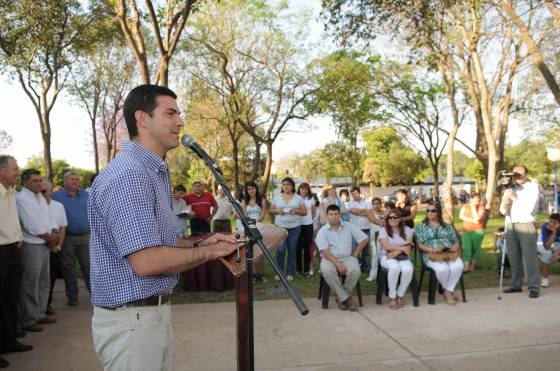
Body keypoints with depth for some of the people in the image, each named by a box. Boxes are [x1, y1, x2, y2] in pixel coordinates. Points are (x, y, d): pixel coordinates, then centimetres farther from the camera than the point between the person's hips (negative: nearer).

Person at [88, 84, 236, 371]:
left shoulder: (155, 172, 13)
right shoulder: (129, 175, -22)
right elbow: (146, 261, -27)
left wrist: (199, 243, 7)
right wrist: (209, 252, -15)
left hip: (156, 311, 10)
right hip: (131, 318, -10)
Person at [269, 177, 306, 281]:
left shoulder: (298, 198, 4)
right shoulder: (277, 197, 6)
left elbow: (304, 212, 4)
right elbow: (271, 210, 9)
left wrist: (296, 211, -14)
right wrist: (277, 211, -12)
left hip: (295, 227, 0)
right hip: (280, 226, 0)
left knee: (292, 250, 5)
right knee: (280, 250, -6)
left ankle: (290, 273, 16)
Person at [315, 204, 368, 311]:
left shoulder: (349, 226, 7)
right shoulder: (322, 231, -1)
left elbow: (364, 239, 9)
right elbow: (325, 252, -11)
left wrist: (355, 254, 0)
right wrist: (338, 265, -23)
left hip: (347, 257, 2)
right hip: (330, 258, -1)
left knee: (356, 270, -31)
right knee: (327, 271, -35)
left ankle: (342, 296, -8)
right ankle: (344, 297, -19)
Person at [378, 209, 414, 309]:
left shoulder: (406, 230, 10)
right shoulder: (383, 230, 5)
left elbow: (408, 246, -4)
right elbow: (387, 246, -9)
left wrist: (396, 252, -18)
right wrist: (402, 248, -12)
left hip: (403, 257, 2)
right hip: (387, 257, -2)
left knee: (408, 270, -33)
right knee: (395, 267, -37)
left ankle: (400, 295, -10)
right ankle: (392, 297, -20)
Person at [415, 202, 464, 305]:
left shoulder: (447, 226, 22)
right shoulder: (421, 226, 13)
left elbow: (456, 242, 20)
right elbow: (420, 245, 4)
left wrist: (454, 248, -4)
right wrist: (432, 250, -13)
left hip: (449, 253, 3)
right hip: (431, 254, -3)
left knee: (458, 266, -31)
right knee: (442, 269, -35)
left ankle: (448, 291, -12)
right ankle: (449, 291, -5)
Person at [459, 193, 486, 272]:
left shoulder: (481, 208, -3)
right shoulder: (465, 206, 6)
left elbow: (477, 218, -17)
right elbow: (461, 216, -7)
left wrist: (473, 207, -13)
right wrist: (472, 220, -15)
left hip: (478, 231, -1)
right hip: (466, 231, 2)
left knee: (476, 248, 3)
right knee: (466, 247, -8)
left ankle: (472, 266, 14)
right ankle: (466, 267, -12)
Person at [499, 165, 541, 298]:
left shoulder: (533, 187, -2)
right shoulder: (511, 189, 12)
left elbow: (528, 209, -14)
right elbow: (503, 211, 9)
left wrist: (514, 198, -18)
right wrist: (505, 201, -10)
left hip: (526, 225, -5)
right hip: (510, 225, 5)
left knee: (530, 257, -6)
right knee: (513, 257, 9)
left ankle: (534, 287, -2)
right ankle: (516, 285, 18)